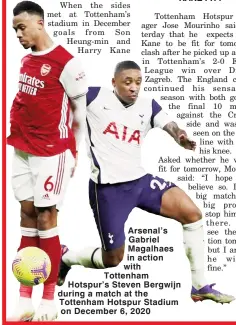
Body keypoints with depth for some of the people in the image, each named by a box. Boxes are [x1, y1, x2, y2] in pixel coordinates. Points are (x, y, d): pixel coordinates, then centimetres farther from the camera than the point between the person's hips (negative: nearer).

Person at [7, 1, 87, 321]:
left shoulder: (66, 62, -12)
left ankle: (49, 301, 7)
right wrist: (18, 135, 12)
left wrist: (75, 153, -8)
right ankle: (25, 299, 11)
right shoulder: (26, 60, 11)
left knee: (45, 219, -3)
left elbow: (81, 109, -9)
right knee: (27, 215, 6)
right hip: (23, 149, 7)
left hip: (51, 151, -7)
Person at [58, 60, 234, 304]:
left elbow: (169, 125, -14)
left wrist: (181, 138, -37)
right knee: (112, 259, 3)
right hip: (108, 188, -4)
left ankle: (200, 287, 0)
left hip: (139, 180, 4)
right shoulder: (95, 96, -6)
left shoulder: (148, 107, 2)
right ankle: (66, 257, 33)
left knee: (192, 213, -10)